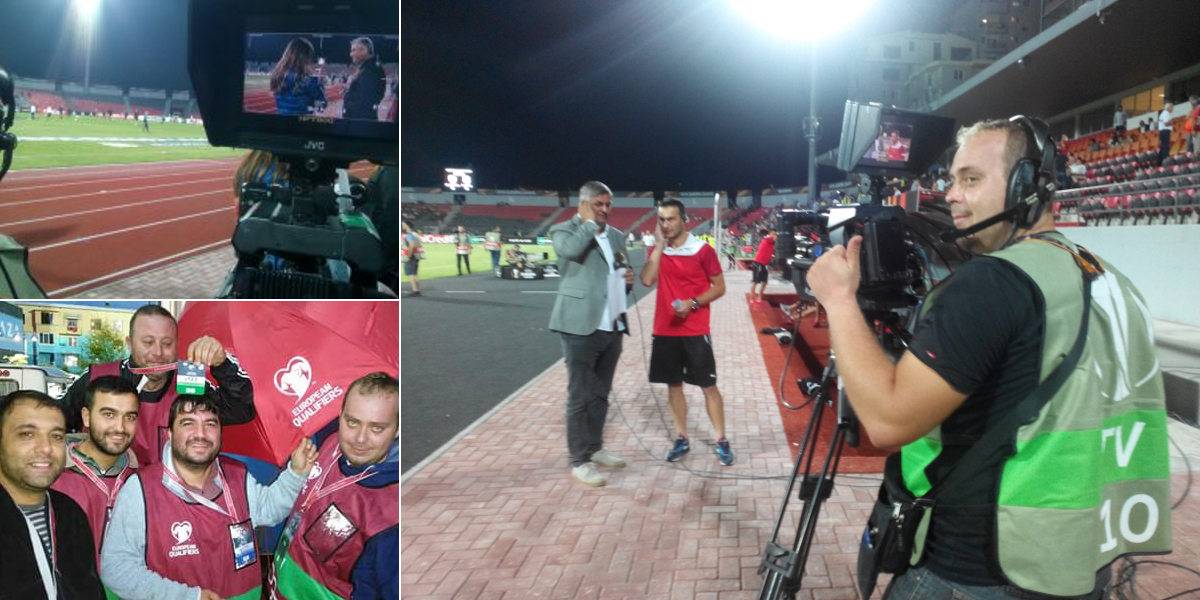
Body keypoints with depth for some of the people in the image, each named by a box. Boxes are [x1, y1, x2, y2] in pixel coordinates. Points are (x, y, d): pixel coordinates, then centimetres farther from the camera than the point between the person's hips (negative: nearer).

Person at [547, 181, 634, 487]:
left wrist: (627, 279, 3)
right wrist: (590, 223, -12)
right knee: (580, 395, -1)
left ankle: (595, 448, 29)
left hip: (612, 325, 7)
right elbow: (570, 249, -28)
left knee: (600, 393, 16)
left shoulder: (615, 234, 16)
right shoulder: (564, 230, -4)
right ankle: (579, 460, 7)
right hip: (581, 326, -7)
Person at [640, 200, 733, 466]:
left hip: (696, 331, -4)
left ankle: (721, 441, 9)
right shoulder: (657, 251, 5)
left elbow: (719, 287, -3)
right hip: (665, 331, 4)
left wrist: (693, 303, -18)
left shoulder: (702, 250, -7)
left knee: (708, 386, 1)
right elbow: (647, 280, -11)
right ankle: (682, 439, 21)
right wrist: (659, 245, -11)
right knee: (673, 385, 10)